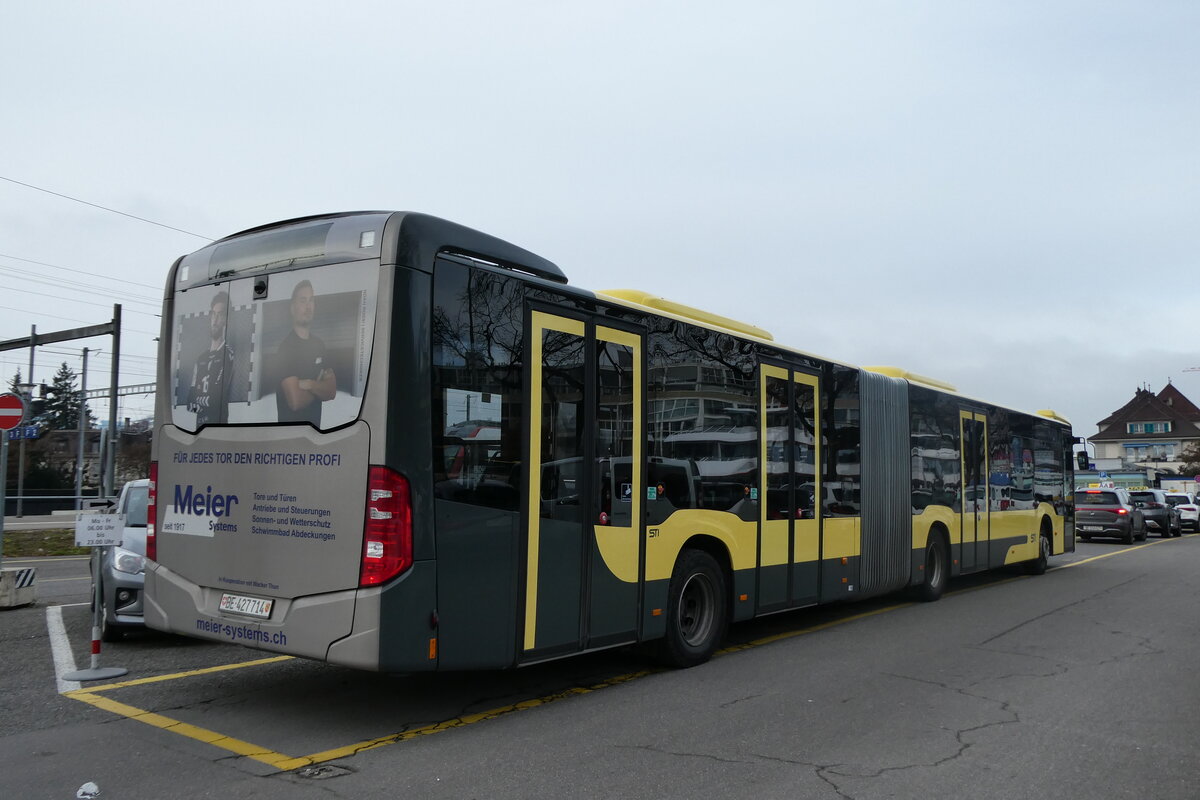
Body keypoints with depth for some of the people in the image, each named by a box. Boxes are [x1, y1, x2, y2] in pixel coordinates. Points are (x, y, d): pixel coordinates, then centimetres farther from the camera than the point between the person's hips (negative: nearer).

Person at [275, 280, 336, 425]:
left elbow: (332, 390, 0)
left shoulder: (319, 343, 4)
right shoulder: (286, 345, -17)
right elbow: (295, 401, -24)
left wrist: (310, 385, -18)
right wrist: (319, 388, -7)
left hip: (315, 426, 7)